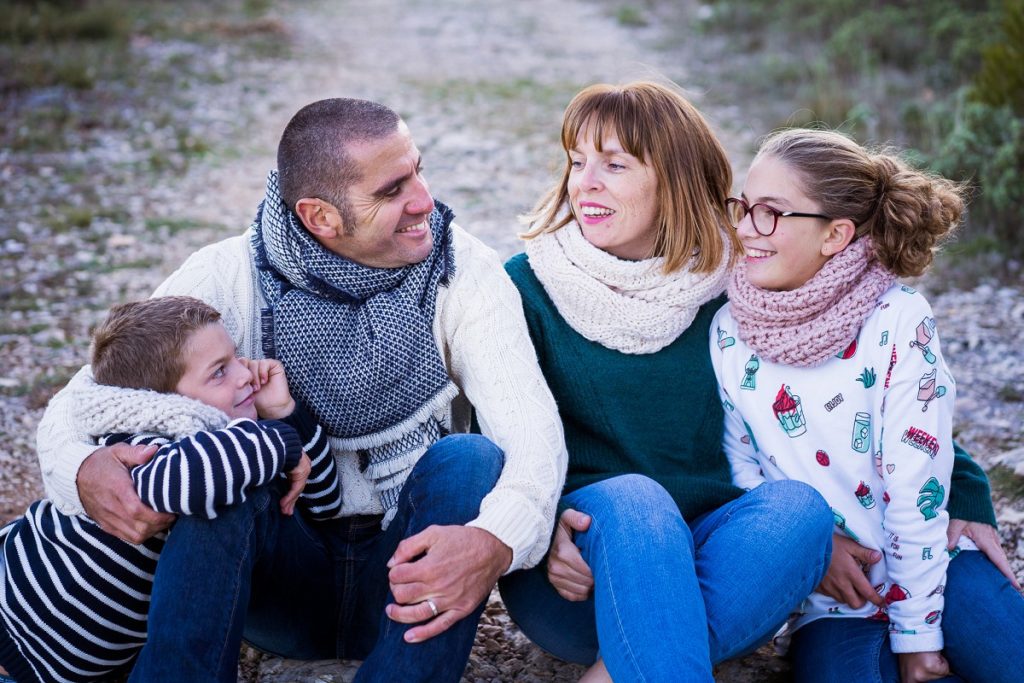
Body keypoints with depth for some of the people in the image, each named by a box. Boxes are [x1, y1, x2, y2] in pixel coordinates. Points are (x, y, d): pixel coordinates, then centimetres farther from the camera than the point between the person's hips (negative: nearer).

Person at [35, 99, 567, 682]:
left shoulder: (463, 271, -8)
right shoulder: (226, 279, -8)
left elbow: (534, 432, -20)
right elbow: (76, 408, -7)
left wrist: (495, 542, -43)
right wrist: (85, 471, -33)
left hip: (408, 577, 1)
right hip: (279, 571, 0)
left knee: (471, 459, -28)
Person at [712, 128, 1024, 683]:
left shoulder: (899, 321, -11)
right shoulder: (727, 332, -4)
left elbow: (916, 488, -11)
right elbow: (743, 476, 2)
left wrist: (916, 634, -10)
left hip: (934, 570, -1)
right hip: (828, 607, 2)